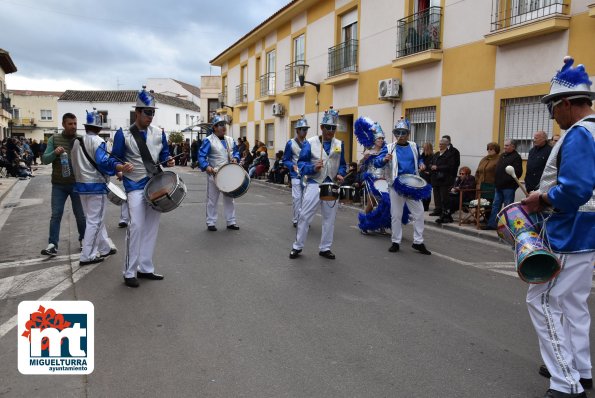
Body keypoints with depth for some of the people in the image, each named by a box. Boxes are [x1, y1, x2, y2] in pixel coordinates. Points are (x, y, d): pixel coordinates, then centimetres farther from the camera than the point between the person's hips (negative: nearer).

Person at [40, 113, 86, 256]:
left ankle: (83, 239, 28)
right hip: (59, 185, 0)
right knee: (56, 214, 2)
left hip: (77, 184, 0)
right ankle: (52, 244, 7)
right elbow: (44, 160, -1)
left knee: (80, 214, 10)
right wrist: (55, 153, -19)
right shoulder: (54, 139, 2)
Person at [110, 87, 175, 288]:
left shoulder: (159, 133, 7)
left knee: (152, 228, 8)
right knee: (136, 227, -11)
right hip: (135, 187, -5)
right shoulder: (123, 134, -5)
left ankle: (146, 268, 18)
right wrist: (122, 167, -24)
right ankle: (129, 272, -1)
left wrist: (169, 160, -8)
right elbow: (115, 159, -3)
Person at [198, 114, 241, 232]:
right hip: (214, 175, -6)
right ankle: (211, 223, 12)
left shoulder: (230, 140, 10)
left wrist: (235, 158, -3)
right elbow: (201, 156, -16)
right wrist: (207, 167, -31)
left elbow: (236, 152, 20)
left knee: (229, 199, 11)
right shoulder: (208, 141, -10)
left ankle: (231, 222, 20)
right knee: (212, 200, 3)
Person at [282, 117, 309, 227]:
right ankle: (296, 220, 7)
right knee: (297, 198, -4)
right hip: (296, 176, -4)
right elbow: (285, 160, 0)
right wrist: (293, 166, -19)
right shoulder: (291, 143, -2)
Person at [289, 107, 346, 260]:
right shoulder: (310, 143, -4)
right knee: (305, 216, -2)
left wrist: (340, 174, -5)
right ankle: (297, 247, 10)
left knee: (329, 218, 9)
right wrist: (313, 168, -24)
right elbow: (301, 163, -5)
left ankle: (325, 248, 21)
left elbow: (342, 164, 16)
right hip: (314, 184, -4)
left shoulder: (339, 144, 8)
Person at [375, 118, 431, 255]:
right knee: (396, 215, 4)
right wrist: (384, 159, -32)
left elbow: (418, 158, 25)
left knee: (419, 213, 3)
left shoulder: (414, 146, 8)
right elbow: (376, 162, -11)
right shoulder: (389, 148, -3)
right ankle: (396, 242, 17)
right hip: (396, 186, -3)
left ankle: (418, 242, 15)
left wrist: (421, 164, 2)